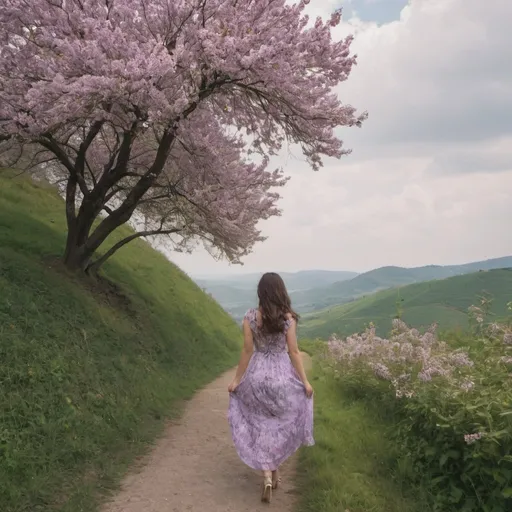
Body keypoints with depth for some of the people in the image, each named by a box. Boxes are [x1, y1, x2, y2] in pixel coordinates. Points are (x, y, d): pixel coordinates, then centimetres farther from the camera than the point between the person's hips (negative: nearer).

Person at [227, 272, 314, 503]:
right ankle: (274, 470, 29)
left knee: (261, 427, 11)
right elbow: (293, 352, -7)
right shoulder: (288, 318, -9)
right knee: (280, 424, 20)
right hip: (282, 374, 0)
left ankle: (267, 476, -1)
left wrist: (237, 380, 4)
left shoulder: (250, 317, -8)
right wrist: (305, 381, 0)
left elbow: (247, 351, -5)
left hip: (257, 374, 0)